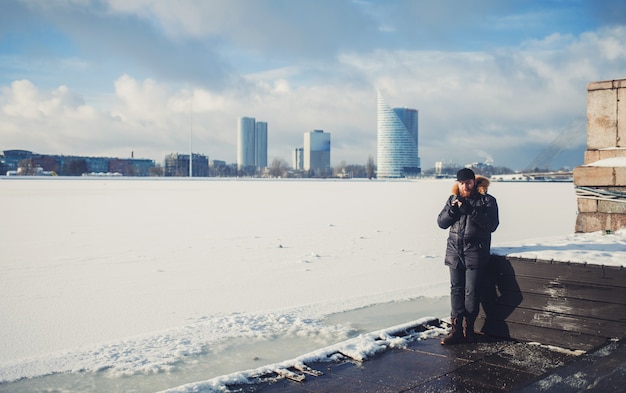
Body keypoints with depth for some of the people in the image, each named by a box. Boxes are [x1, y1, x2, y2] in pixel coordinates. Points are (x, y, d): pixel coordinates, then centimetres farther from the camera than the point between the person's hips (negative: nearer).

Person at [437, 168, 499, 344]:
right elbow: (441, 222, 8)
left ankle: (469, 328, 13)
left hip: (475, 252, -3)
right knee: (456, 290, 4)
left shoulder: (487, 200, 0)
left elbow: (492, 224, -13)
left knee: (472, 292, -3)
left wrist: (470, 210, -21)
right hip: (454, 251, 4)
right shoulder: (453, 199, 12)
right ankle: (456, 328, 9)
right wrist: (452, 209, -10)